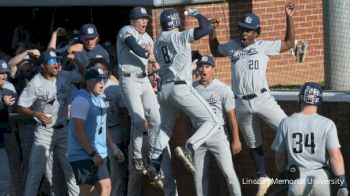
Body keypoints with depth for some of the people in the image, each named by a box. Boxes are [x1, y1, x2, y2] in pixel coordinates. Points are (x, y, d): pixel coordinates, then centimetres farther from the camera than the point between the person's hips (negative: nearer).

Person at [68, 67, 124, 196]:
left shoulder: (99, 100, 15)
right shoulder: (82, 100, -15)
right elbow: (78, 130, -20)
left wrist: (114, 148, 16)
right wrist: (92, 153, -22)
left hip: (97, 155, 9)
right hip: (84, 155, -9)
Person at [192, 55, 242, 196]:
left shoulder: (223, 89, -7)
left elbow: (231, 116, -6)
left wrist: (236, 140, -8)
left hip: (218, 135, -4)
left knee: (228, 172, -11)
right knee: (199, 175, 7)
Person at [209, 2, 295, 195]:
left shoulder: (264, 46, 4)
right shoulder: (232, 46, 13)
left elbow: (289, 43, 5)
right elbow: (215, 50, 30)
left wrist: (289, 18, -3)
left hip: (263, 99, -3)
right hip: (242, 104, 3)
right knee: (253, 143, 12)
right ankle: (263, 179, 22)